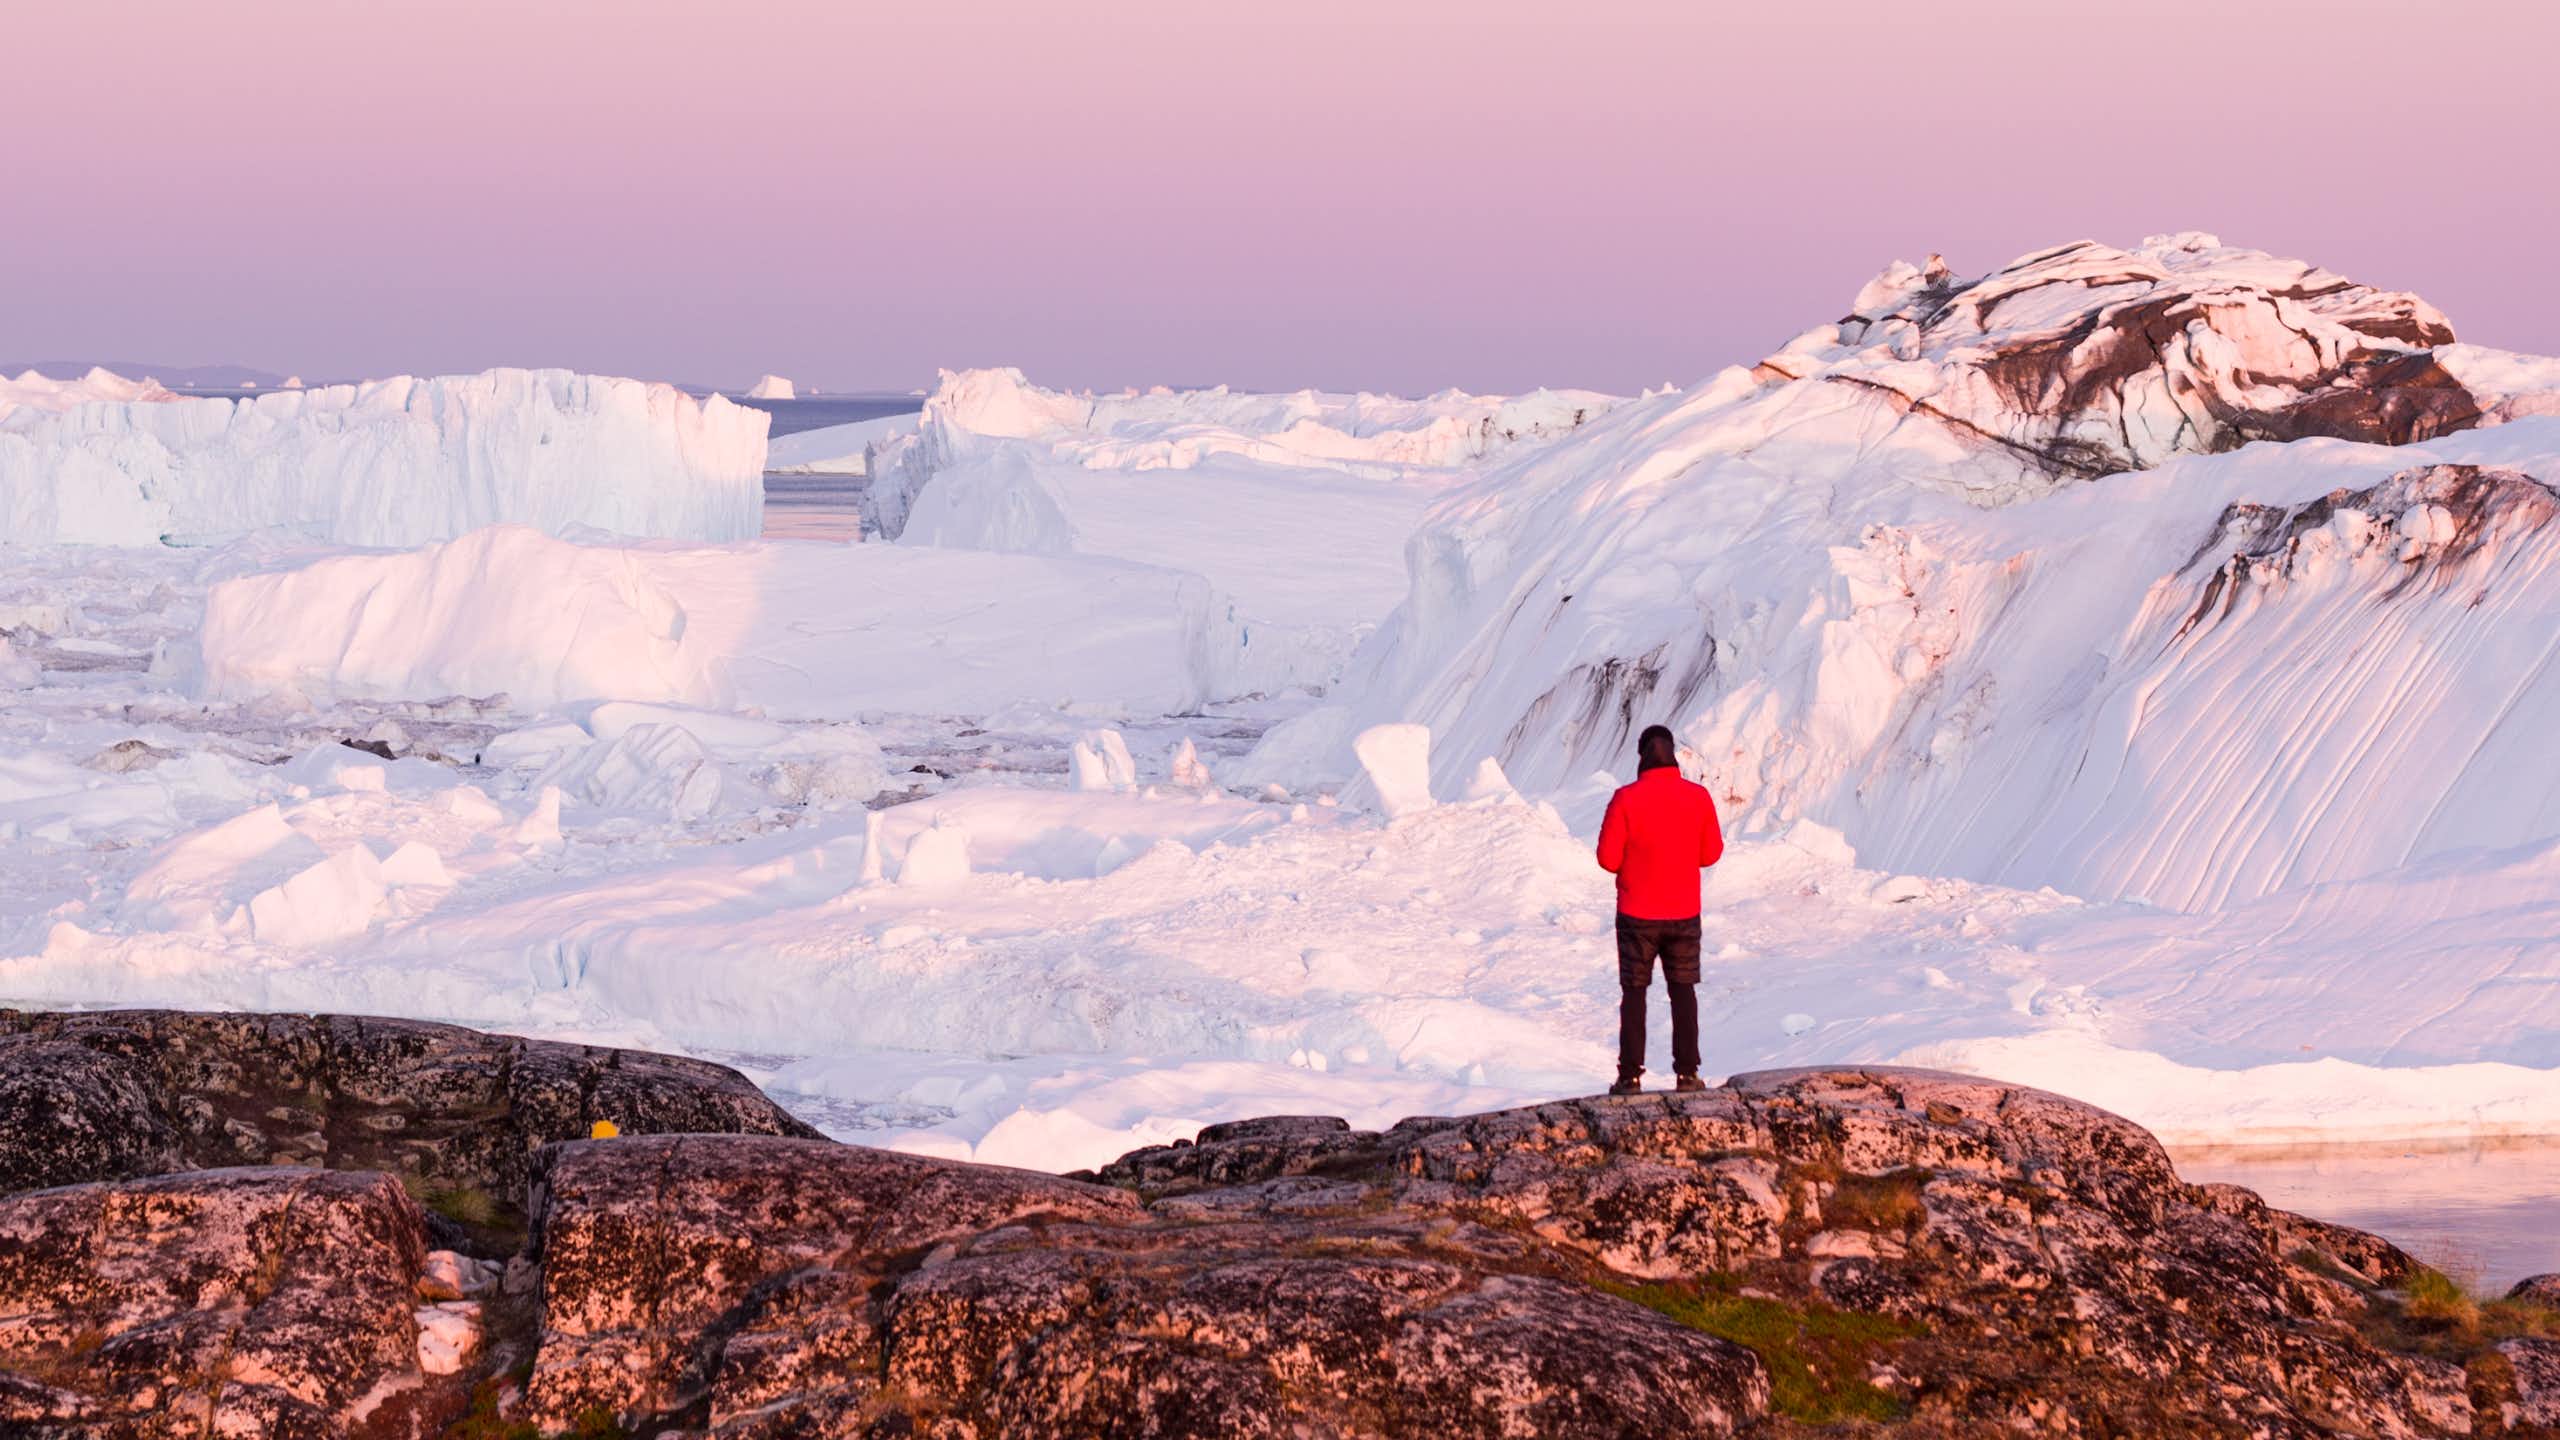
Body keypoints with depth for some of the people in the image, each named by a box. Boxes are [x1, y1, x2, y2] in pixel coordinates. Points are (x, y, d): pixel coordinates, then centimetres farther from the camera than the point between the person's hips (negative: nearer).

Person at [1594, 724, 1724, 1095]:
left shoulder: (1626, 799, -14)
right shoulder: (1699, 797, -6)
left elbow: (1608, 858, -11)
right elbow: (1711, 853, 3)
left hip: (1637, 914, -2)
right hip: (1684, 912, 2)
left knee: (1634, 992, 6)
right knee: (1683, 991, 12)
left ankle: (1631, 1075, 4)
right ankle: (1687, 1072, 10)